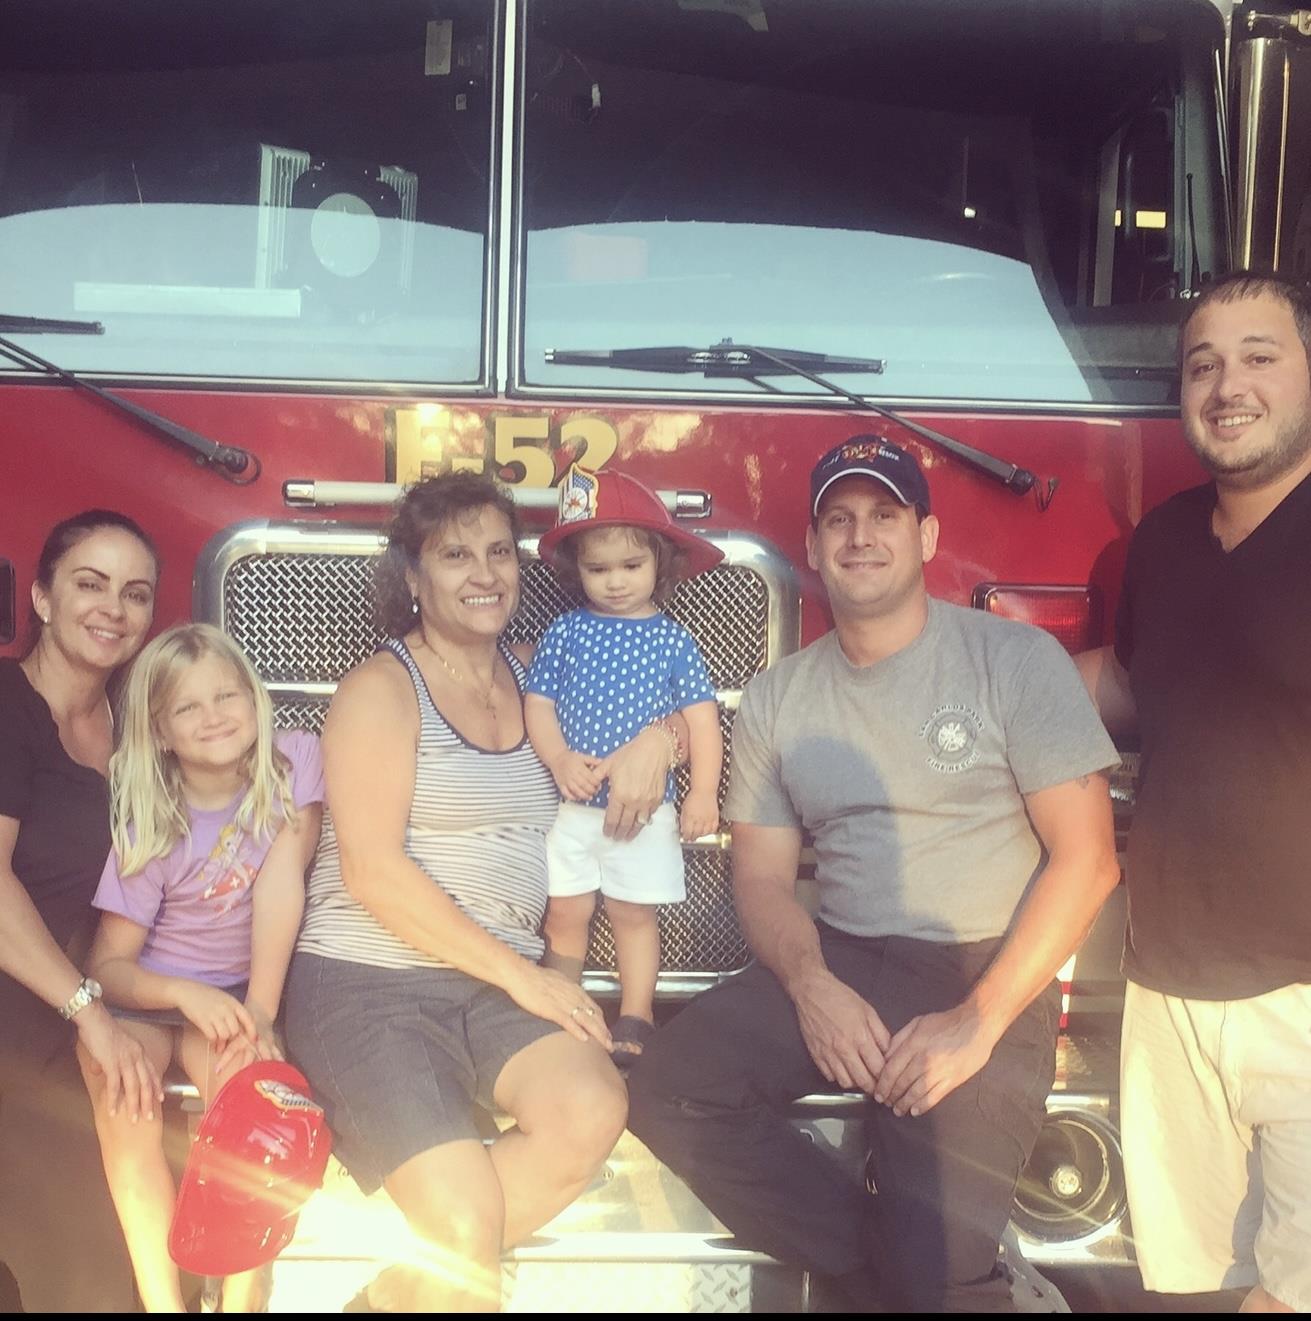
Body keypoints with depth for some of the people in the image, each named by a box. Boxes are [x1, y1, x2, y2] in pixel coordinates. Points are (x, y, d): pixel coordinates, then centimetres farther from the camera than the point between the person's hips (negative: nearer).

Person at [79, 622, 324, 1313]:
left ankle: (243, 1294, -17)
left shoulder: (293, 762, -9)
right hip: (144, 997, 0)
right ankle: (161, 1298, -21)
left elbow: (281, 883, -19)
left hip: (238, 992, 0)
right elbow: (107, 962, -8)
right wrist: (184, 994, -29)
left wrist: (258, 1011, -28)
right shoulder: (150, 828, -10)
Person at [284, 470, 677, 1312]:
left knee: (593, 1110, -25)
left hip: (502, 982, 5)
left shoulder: (534, 677, 15)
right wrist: (519, 974, -14)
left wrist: (652, 741, 2)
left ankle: (401, 1289, -7)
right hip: (367, 982, -5)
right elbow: (372, 871, -11)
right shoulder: (382, 688, -2)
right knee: (466, 1225, -24)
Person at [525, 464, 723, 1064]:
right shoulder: (564, 633, 0)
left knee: (634, 914, 7)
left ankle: (635, 1017, 19)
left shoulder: (673, 641, -2)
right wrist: (560, 761, -16)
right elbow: (537, 704, 0)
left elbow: (701, 717, -3)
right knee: (565, 912, 8)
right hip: (571, 806, 1)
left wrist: (703, 792, -10)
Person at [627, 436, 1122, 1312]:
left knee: (933, 1264, -21)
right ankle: (886, 1272, -4)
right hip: (839, 965, 5)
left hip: (988, 975, -4)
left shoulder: (1014, 659, -4)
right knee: (668, 1090, -18)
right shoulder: (777, 699, 9)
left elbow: (1086, 856, -8)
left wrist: (979, 1020, -17)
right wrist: (811, 985, -14)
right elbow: (764, 876, 8)